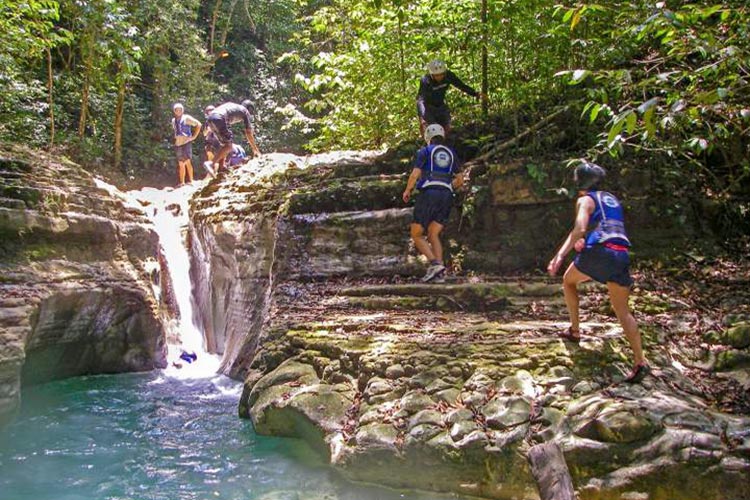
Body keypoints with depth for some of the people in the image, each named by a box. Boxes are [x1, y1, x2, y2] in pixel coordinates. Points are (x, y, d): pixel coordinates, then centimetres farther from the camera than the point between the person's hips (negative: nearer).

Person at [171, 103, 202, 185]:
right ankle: (182, 182, 10)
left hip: (186, 143, -6)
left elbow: (198, 124, -6)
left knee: (187, 162, -12)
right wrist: (175, 137, 15)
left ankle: (190, 181, -6)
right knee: (180, 164, 7)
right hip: (177, 144, 6)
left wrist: (194, 136, -8)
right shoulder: (173, 120, 14)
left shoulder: (186, 118, -4)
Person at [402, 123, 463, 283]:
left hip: (429, 194, -5)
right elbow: (459, 180, 18)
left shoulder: (425, 151, 4)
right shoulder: (451, 154, 19)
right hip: (446, 197, 5)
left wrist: (407, 190, 9)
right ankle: (438, 273, -11)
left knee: (416, 234, 2)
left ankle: (435, 263, -17)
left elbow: (415, 174, -6)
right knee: (433, 235, 5)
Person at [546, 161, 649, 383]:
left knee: (568, 281, 24)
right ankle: (640, 362, -7)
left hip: (599, 252, -6)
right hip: (622, 256, 6)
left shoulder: (585, 200, 3)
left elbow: (579, 229, -14)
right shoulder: (611, 199, 25)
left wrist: (560, 255, -21)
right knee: (622, 310, 6)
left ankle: (574, 330, 22)